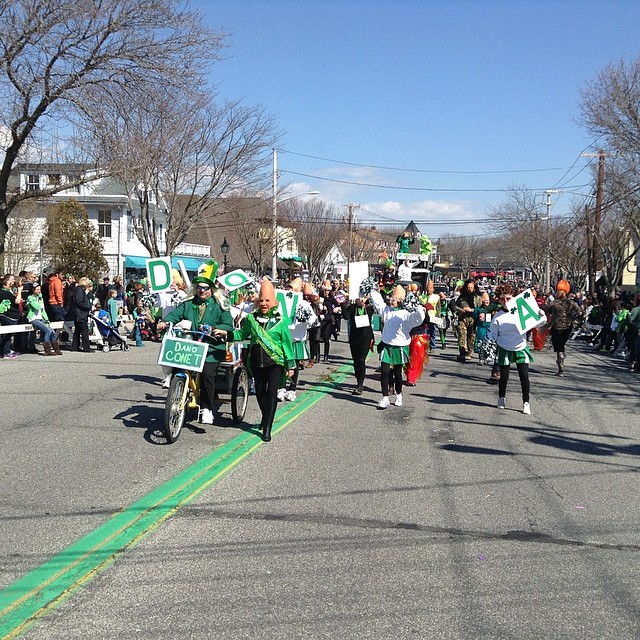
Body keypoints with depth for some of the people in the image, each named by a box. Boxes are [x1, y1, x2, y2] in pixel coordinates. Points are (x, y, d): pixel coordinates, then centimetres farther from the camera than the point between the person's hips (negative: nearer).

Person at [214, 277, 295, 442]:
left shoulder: (280, 320, -3)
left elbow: (286, 342, 0)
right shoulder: (251, 318, 5)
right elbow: (242, 334, 16)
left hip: (275, 362, -4)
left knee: (272, 393, -10)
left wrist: (290, 365, -1)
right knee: (260, 392, 14)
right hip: (257, 361, 4)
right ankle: (266, 417, 40)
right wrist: (226, 333, 0)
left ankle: (267, 429, -8)